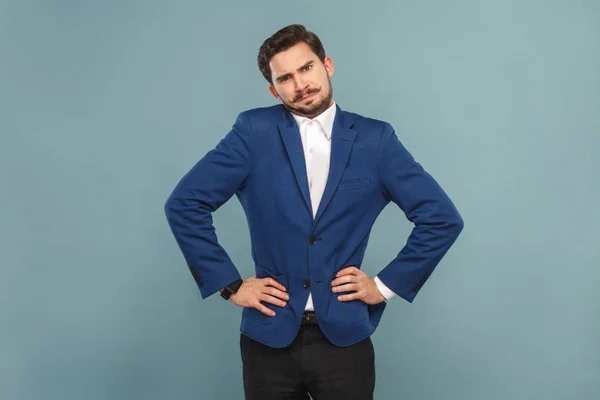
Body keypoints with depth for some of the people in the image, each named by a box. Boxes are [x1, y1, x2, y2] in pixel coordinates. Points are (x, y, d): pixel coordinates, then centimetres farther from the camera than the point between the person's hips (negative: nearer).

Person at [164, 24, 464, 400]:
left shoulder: (375, 139, 0)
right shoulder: (255, 131, -3)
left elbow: (443, 218, 1)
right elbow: (184, 204, -4)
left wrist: (387, 285, -2)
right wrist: (228, 284, -5)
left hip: (345, 337, 0)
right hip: (270, 336, 0)